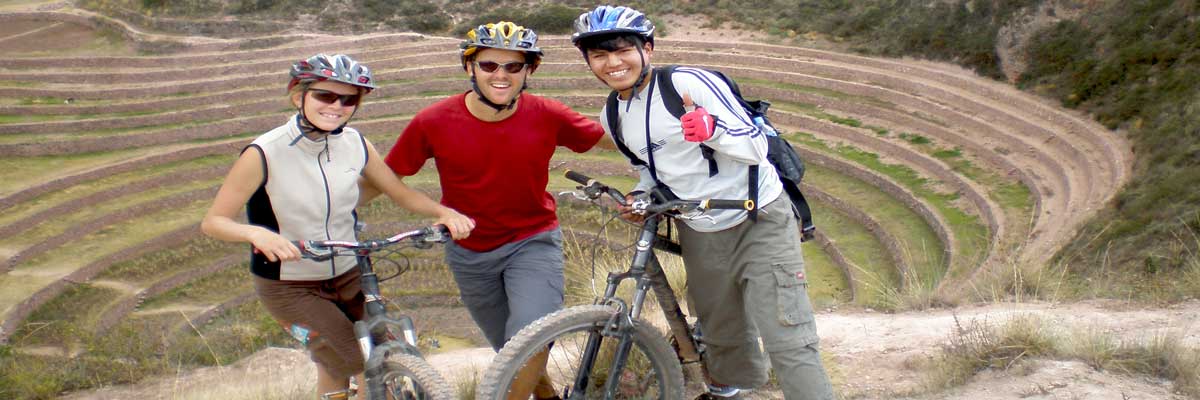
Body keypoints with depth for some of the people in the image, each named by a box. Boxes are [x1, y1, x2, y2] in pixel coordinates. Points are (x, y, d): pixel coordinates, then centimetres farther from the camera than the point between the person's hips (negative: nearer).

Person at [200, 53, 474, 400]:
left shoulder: (355, 145, -5)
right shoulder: (264, 154, -19)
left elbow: (401, 193, 5)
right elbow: (213, 221, -18)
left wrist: (445, 212, -15)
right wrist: (257, 233, -39)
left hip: (349, 278, 5)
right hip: (289, 287, -5)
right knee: (372, 372, -16)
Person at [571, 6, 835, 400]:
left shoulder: (690, 83, -19)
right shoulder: (613, 116, 1)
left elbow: (757, 148, -18)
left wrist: (713, 129, -38)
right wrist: (640, 195, -2)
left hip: (759, 223, -6)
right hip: (701, 236, 6)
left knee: (789, 342, -12)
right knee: (722, 330, 22)